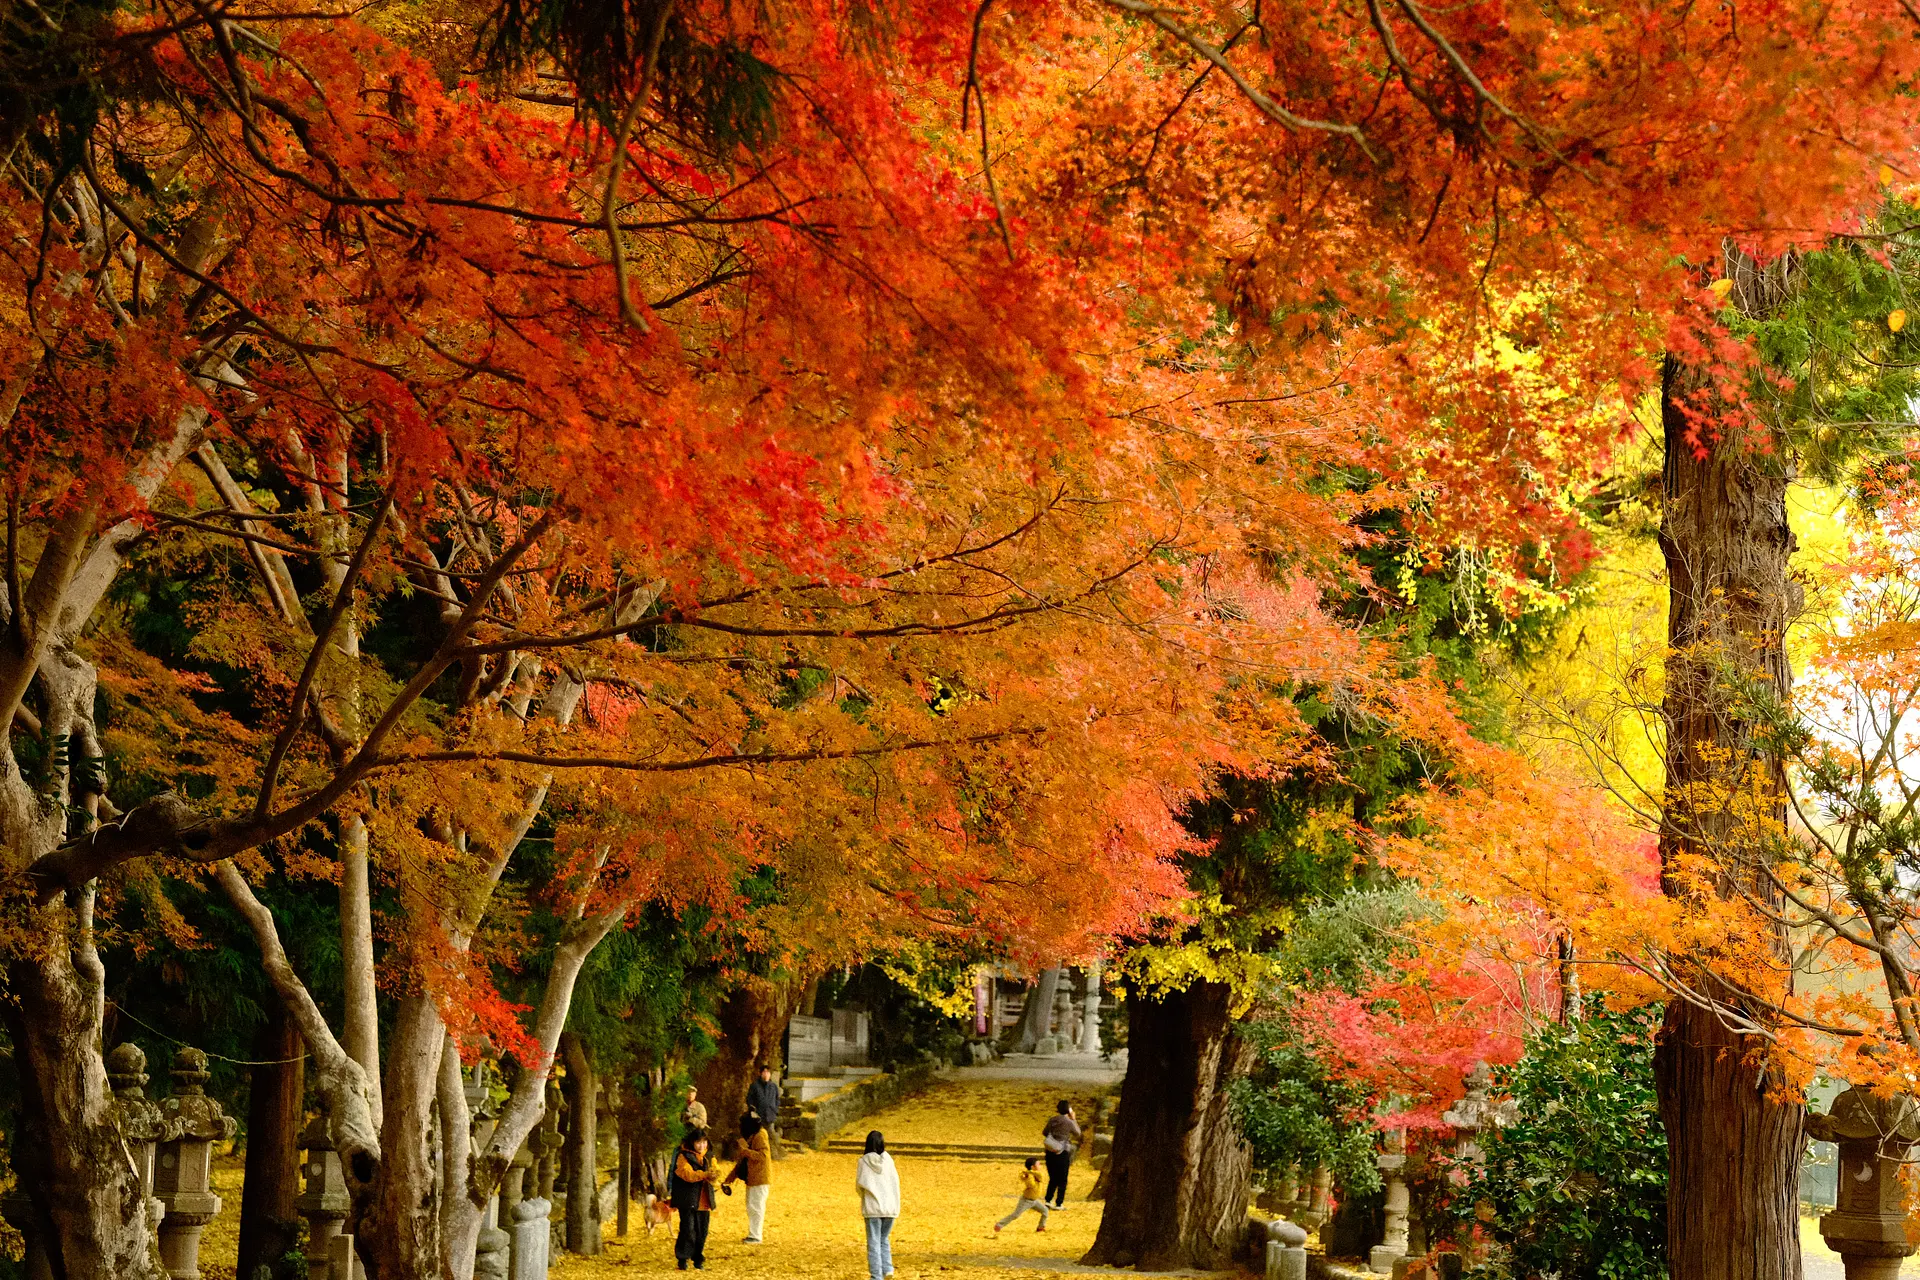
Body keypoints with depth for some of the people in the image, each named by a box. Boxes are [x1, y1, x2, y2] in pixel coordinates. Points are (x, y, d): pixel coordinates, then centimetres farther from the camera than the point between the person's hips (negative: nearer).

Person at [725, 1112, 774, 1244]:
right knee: (751, 1207, 14)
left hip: (760, 1179, -10)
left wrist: (745, 1150, -27)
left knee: (755, 1207, -8)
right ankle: (753, 1234, 21)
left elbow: (763, 1155, -28)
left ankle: (755, 1236, -6)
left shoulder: (760, 1137, -14)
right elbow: (742, 1161, 21)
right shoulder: (749, 1137, 16)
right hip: (751, 1179, 10)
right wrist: (730, 1178, 18)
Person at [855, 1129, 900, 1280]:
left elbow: (860, 1183, -6)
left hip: (872, 1207, -3)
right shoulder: (888, 1159, 0)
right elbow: (895, 1181, 2)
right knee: (884, 1239, 19)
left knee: (874, 1242, 4)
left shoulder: (864, 1161, -7)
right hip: (890, 1206, 3)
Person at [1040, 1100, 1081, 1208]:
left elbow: (1044, 1133, 10)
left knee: (1053, 1179, 18)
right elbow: (1077, 1133, 4)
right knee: (1062, 1180, 8)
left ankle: (1048, 1200, 17)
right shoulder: (1069, 1123, -13)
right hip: (1063, 1154, -4)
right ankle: (1059, 1203, 10)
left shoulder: (1052, 1120, 0)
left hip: (1050, 1153, 4)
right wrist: (1073, 1119, 8)